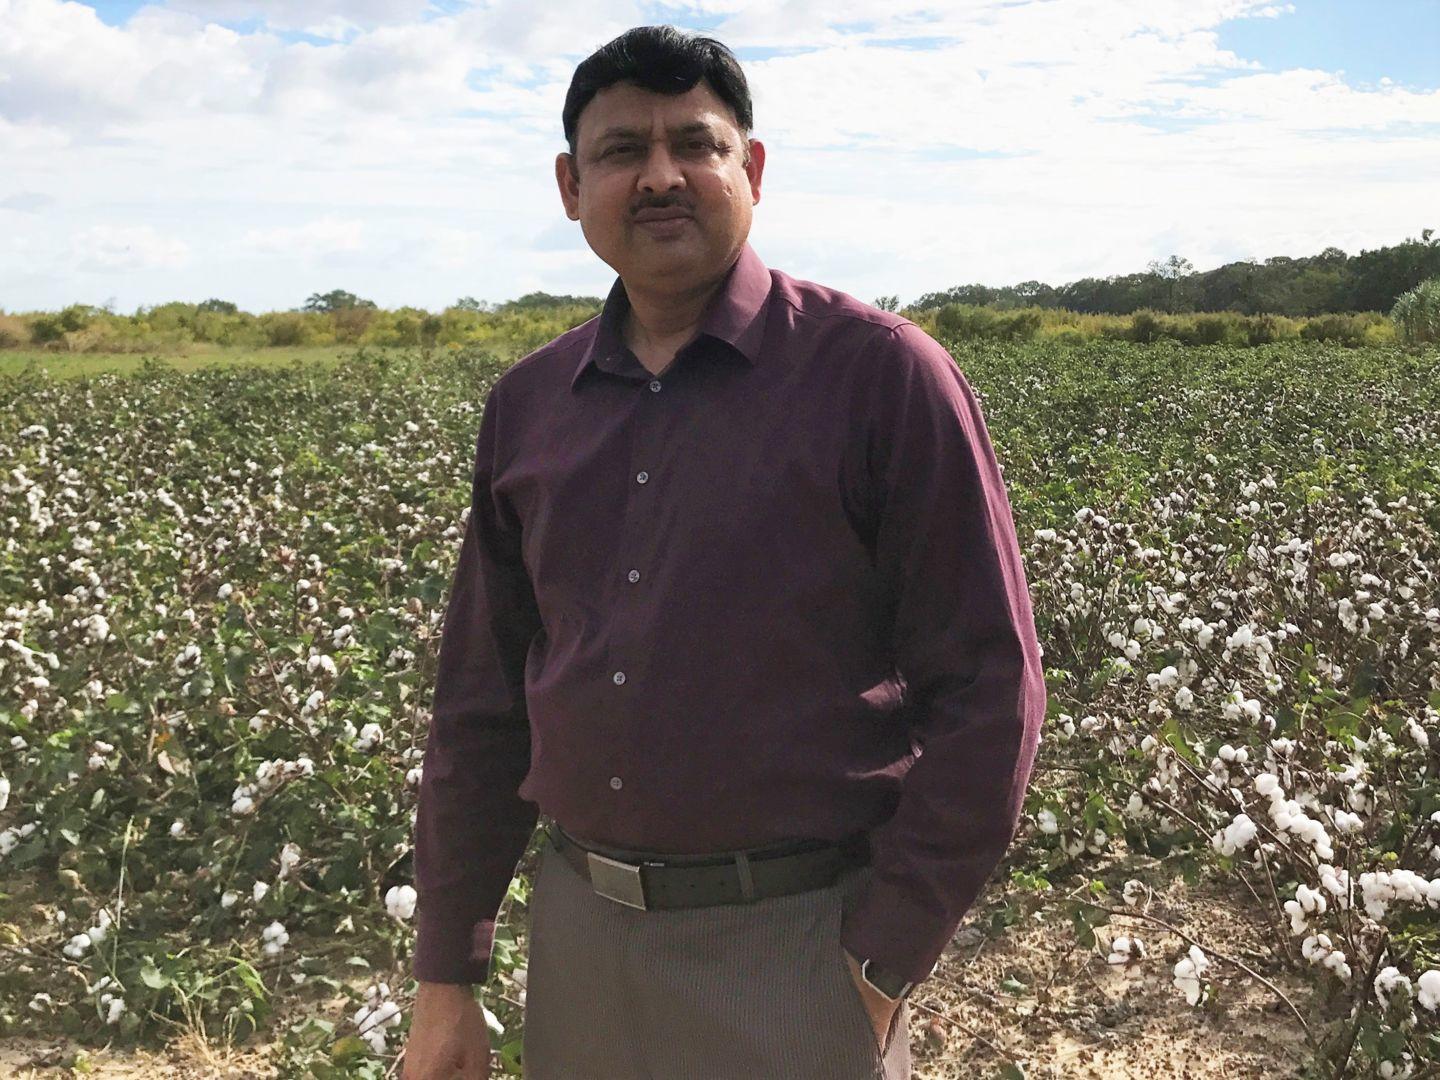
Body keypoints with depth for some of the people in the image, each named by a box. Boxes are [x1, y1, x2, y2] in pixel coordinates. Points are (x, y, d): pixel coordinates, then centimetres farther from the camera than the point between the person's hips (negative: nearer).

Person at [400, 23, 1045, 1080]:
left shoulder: (881, 374, -10)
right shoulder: (525, 407, 5)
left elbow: (986, 688, -10)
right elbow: (482, 699, 9)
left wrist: (884, 960, -12)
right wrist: (446, 975, 10)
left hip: (797, 949, -5)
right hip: (577, 936, 5)